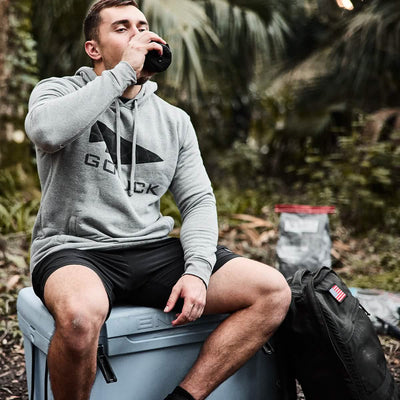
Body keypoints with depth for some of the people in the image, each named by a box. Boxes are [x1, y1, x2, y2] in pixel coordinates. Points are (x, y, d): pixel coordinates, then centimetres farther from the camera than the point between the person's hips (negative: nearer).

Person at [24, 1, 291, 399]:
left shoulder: (174, 121, 15)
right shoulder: (60, 92, 5)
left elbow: (198, 201, 9)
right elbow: (45, 130, -21)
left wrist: (197, 270, -10)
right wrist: (124, 71, -15)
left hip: (152, 250, 4)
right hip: (74, 250, -4)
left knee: (273, 292, -12)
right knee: (81, 313, -40)